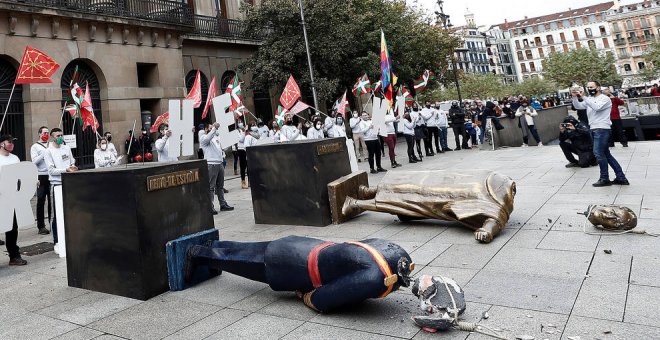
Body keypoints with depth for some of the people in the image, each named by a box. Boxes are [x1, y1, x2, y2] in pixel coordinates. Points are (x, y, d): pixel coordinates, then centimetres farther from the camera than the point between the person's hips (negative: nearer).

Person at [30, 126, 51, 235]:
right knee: (41, 201, -1)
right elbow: (34, 161, -8)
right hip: (41, 176, -3)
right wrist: (44, 153, -14)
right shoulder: (35, 147, 3)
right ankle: (41, 226, 4)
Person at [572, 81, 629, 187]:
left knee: (598, 153, -12)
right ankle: (621, 178, 15)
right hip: (594, 129, 8)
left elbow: (596, 107, -23)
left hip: (602, 129, -8)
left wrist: (583, 97, -27)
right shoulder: (589, 99, 17)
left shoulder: (605, 99, -5)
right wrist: (575, 97, -9)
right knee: (606, 154, 10)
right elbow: (578, 106, 8)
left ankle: (604, 179, -3)